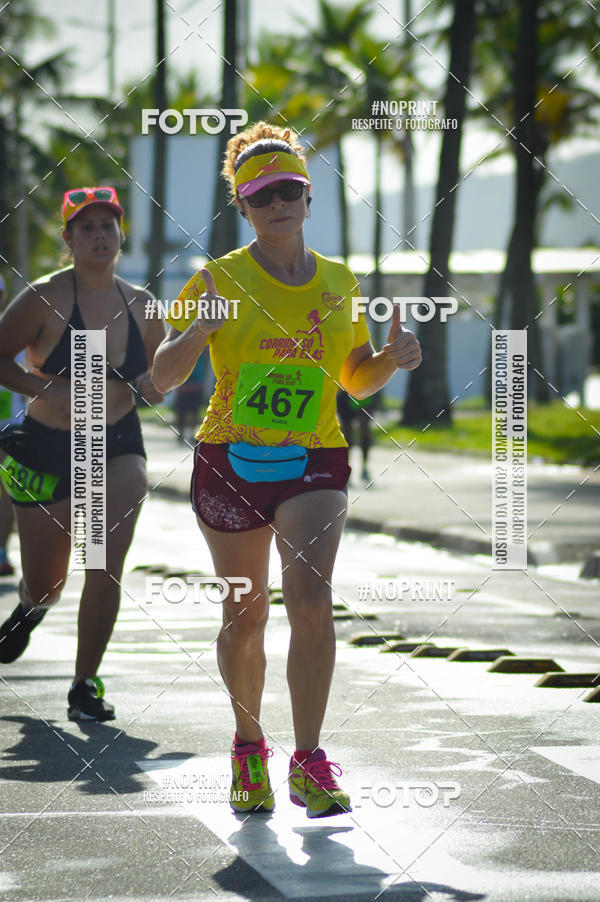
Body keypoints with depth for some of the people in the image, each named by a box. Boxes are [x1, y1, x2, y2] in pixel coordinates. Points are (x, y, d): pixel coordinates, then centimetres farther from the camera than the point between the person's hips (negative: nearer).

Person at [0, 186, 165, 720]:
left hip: (120, 446, 2)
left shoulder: (140, 305, 3)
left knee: (106, 561, -17)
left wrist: (153, 386, -4)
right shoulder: (45, 297, -11)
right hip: (49, 448, -2)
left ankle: (86, 684, -3)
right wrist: (46, 388, -22)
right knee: (45, 586, 8)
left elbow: (158, 372, 19)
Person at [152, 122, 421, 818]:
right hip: (230, 461, -1)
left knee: (310, 598, -19)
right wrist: (200, 330, -23)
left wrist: (392, 358, -1)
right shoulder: (219, 280, -1)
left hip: (314, 463, 1)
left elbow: (356, 379, 20)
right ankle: (248, 745, 30)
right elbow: (162, 377, -4)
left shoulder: (339, 282, 9)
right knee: (244, 616, 7)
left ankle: (309, 762, -13)